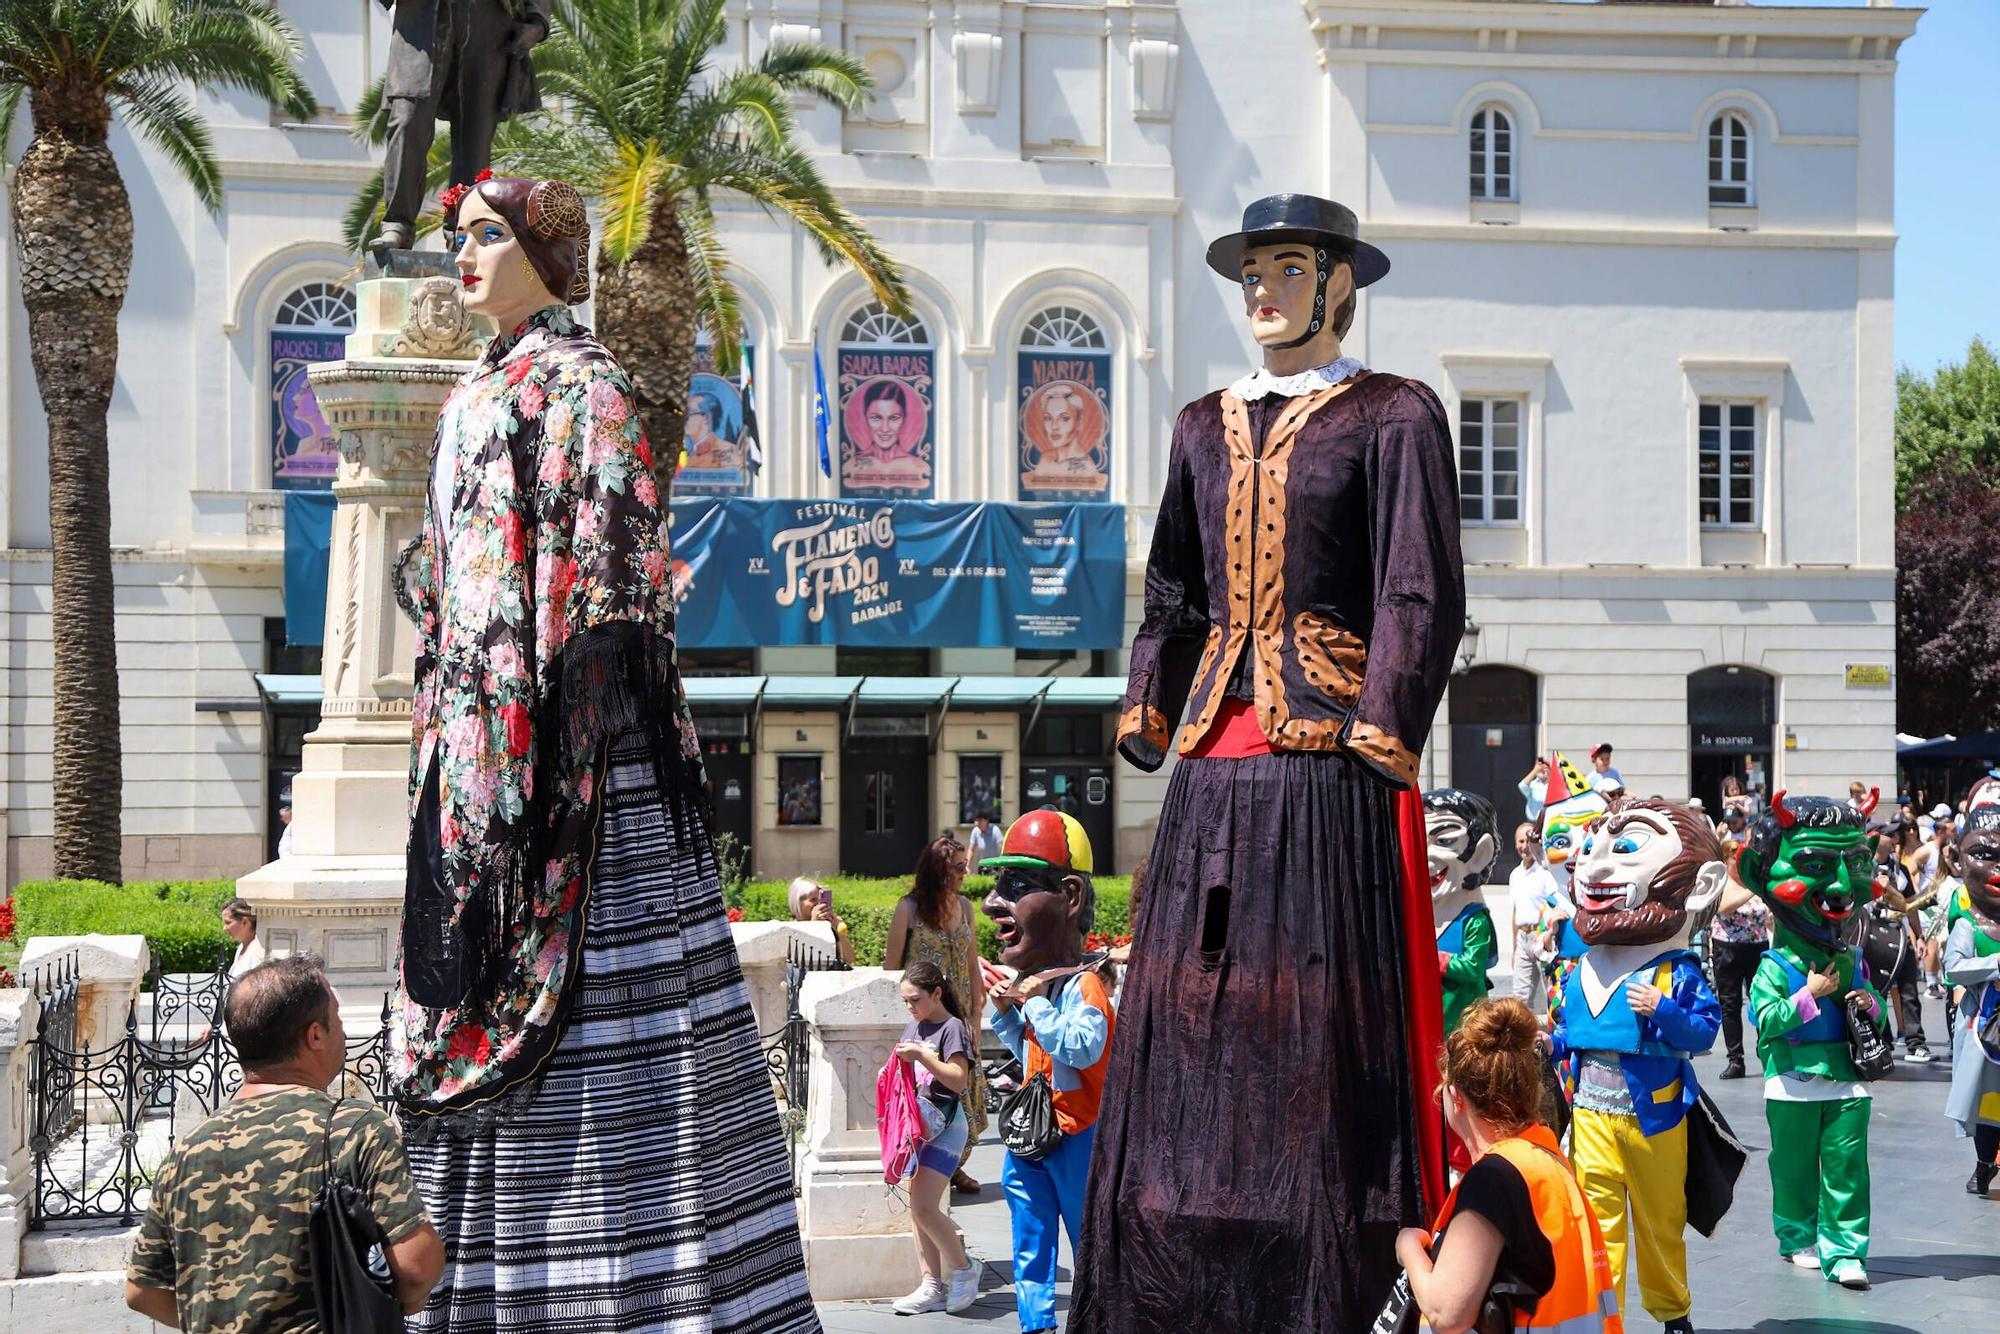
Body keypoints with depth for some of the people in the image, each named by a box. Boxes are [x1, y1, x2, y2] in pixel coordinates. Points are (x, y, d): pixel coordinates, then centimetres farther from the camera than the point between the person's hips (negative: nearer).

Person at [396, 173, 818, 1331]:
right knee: (484, 967, 8)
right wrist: (447, 741, 20)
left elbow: (609, 560, -13)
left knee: (591, 988, -8)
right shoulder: (479, 397, 20)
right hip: (482, 736, 9)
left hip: (567, 726, -9)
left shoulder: (577, 380, -5)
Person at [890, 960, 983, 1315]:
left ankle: (963, 1268, 3)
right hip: (914, 1123, 8)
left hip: (943, 1124, -8)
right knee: (916, 1208, 6)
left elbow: (959, 1080, -17)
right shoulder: (913, 1027, 14)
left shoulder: (952, 1028, -9)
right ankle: (932, 1286, 11)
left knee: (924, 1206, -16)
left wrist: (922, 1056, -24)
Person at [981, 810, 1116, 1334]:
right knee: (1030, 1240, 12)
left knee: (1088, 1236, 5)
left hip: (1074, 1131, -9)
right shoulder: (1029, 979, 11)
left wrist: (1037, 1003, -25)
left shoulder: (1082, 984, -18)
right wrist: (1005, 1011, 6)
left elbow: (1084, 1046, -33)